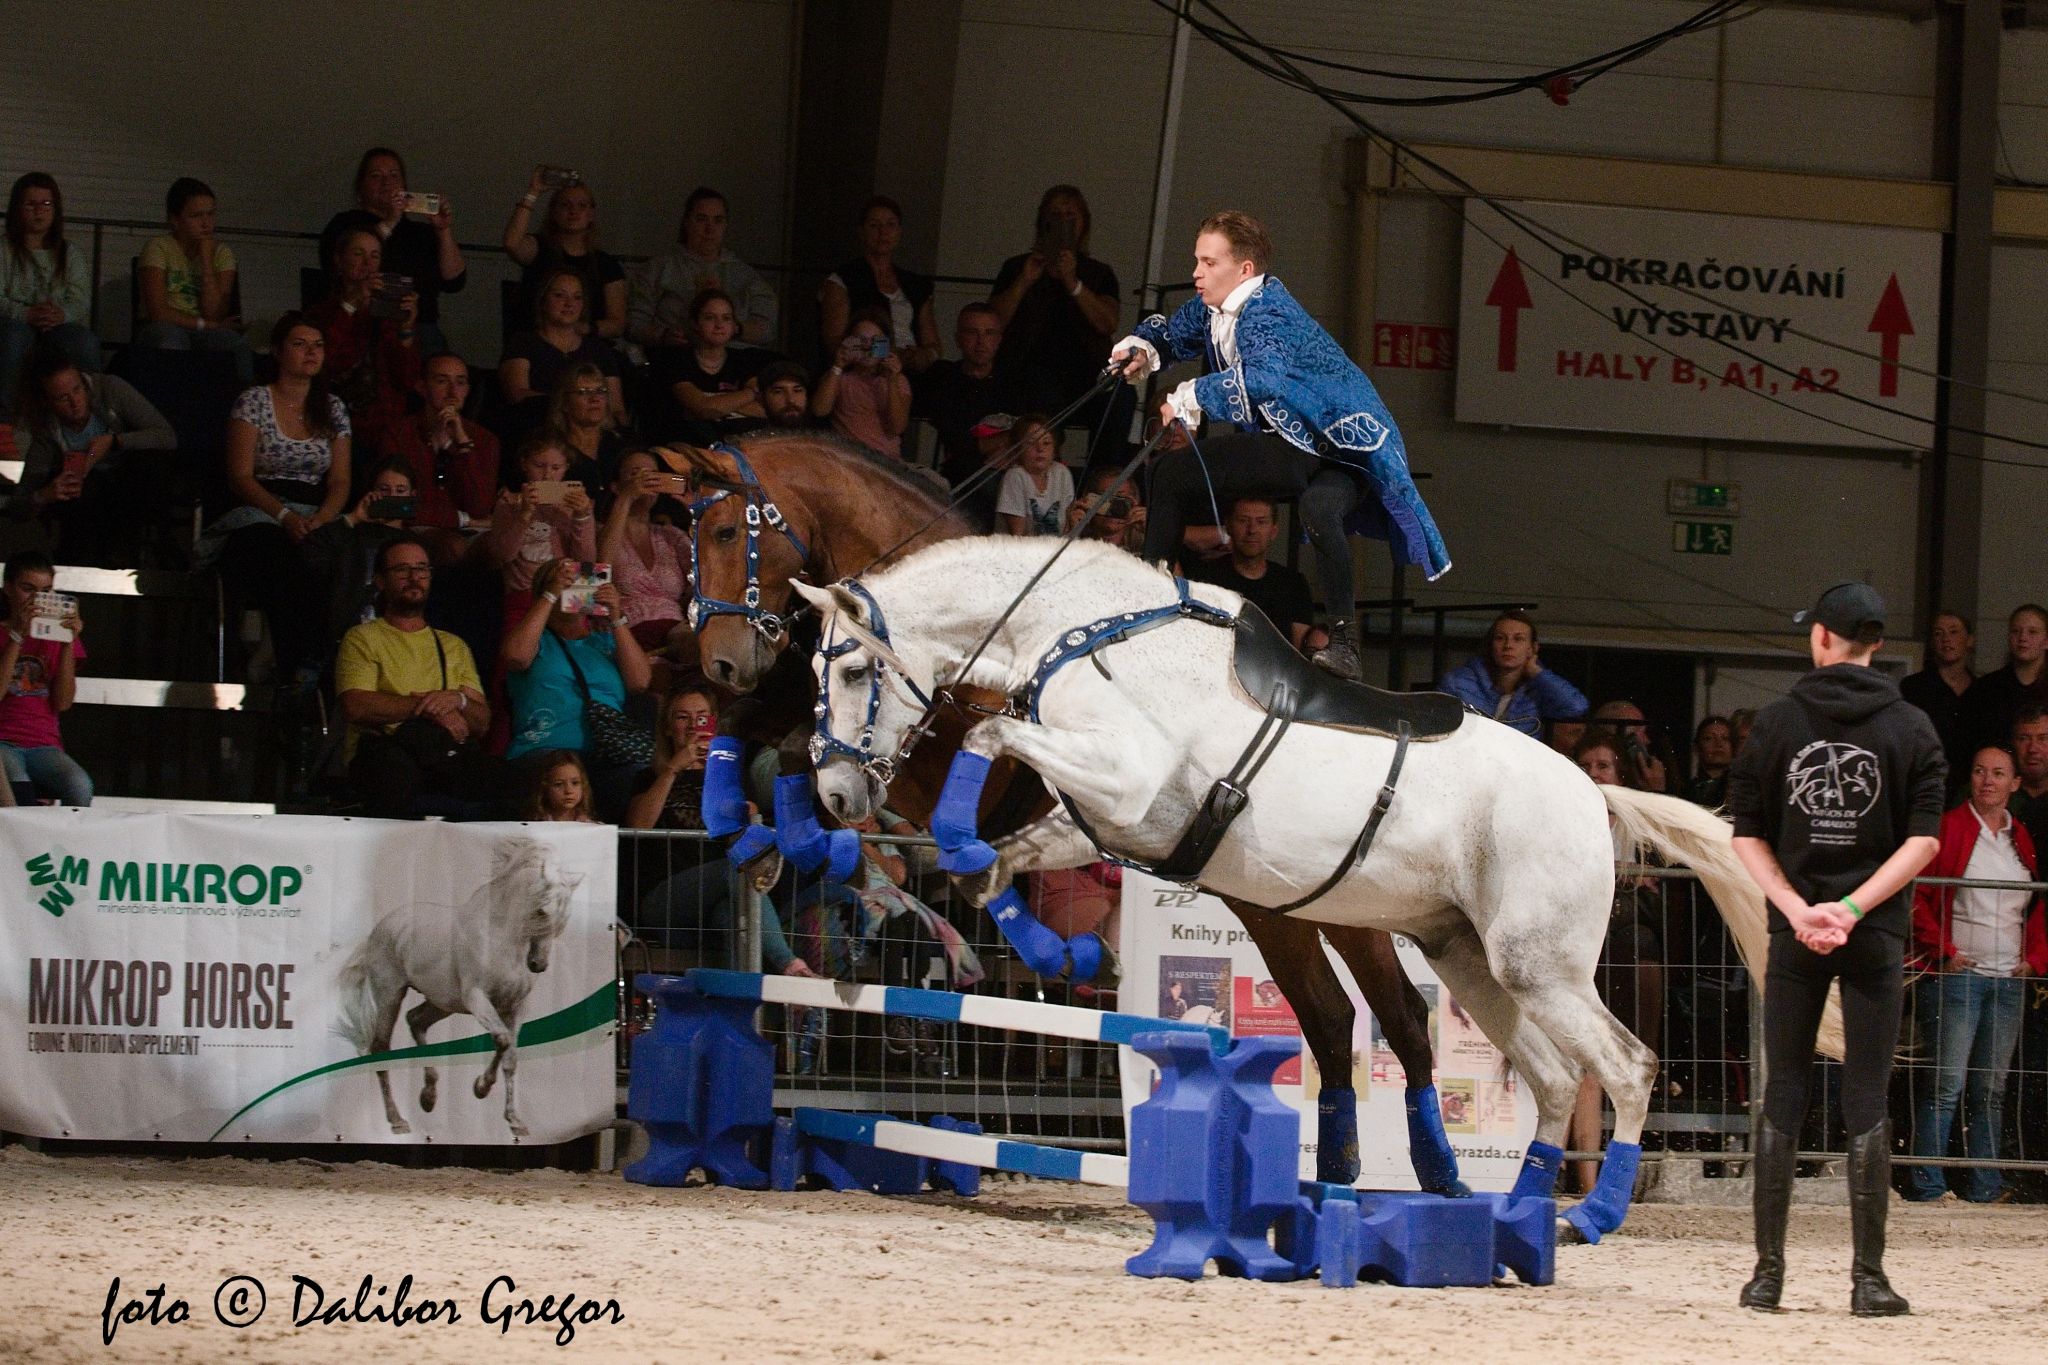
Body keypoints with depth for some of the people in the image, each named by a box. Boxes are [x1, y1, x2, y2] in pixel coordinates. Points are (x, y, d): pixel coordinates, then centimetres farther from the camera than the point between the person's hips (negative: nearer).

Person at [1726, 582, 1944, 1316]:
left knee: (1782, 1097, 6)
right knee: (1867, 1103, 1)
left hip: (1795, 933, 1)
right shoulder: (1911, 728, 0)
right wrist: (1851, 911, -11)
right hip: (1878, 936, -1)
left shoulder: (1776, 723, 2)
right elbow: (1924, 840, -6)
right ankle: (1868, 1277, -2)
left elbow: (1748, 835, -1)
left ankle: (1768, 1271, 4)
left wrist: (1799, 911, -8)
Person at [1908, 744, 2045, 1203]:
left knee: (1992, 1088, 8)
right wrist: (1943, 953, -10)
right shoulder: (1947, 829, -2)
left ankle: (1984, 1187, 12)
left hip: (2010, 978, 6)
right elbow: (1917, 897, -5)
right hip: (1958, 974, -6)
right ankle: (1928, 1186, -6)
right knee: (1947, 1084, -9)